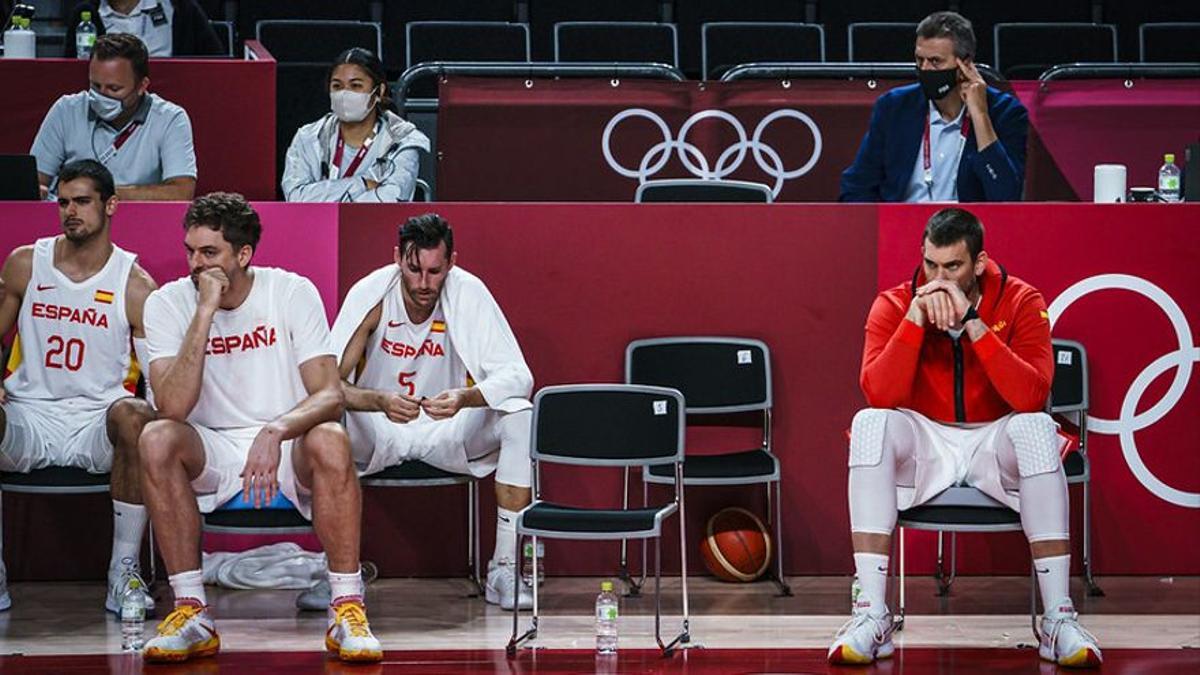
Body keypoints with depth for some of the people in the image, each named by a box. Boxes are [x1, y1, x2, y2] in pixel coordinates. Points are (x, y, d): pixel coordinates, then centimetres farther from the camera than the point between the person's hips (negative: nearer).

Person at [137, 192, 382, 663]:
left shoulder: (293, 292, -6)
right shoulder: (168, 303, -5)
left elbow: (330, 395, -14)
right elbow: (173, 406, -20)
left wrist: (275, 432, -35)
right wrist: (206, 312, -24)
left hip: (288, 449, -1)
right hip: (212, 455, 1)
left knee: (330, 442, -34)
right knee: (156, 439, -30)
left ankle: (347, 609, -25)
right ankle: (191, 611, -25)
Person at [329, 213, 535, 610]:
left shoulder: (468, 293, -16)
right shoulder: (371, 294, -17)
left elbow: (519, 376, -21)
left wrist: (465, 397, -42)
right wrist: (380, 401, -42)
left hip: (446, 427, 1)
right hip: (376, 429, -1)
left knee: (520, 416, -26)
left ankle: (504, 570, -20)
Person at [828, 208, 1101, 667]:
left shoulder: (1020, 301, -8)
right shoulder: (894, 305, -5)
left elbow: (1032, 396, -23)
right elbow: (878, 395, -19)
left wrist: (972, 323, -28)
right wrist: (915, 319, -26)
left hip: (994, 442, -1)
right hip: (924, 445, 1)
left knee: (1037, 427, -33)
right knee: (870, 423, -30)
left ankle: (1059, 618, -33)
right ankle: (871, 615, -33)